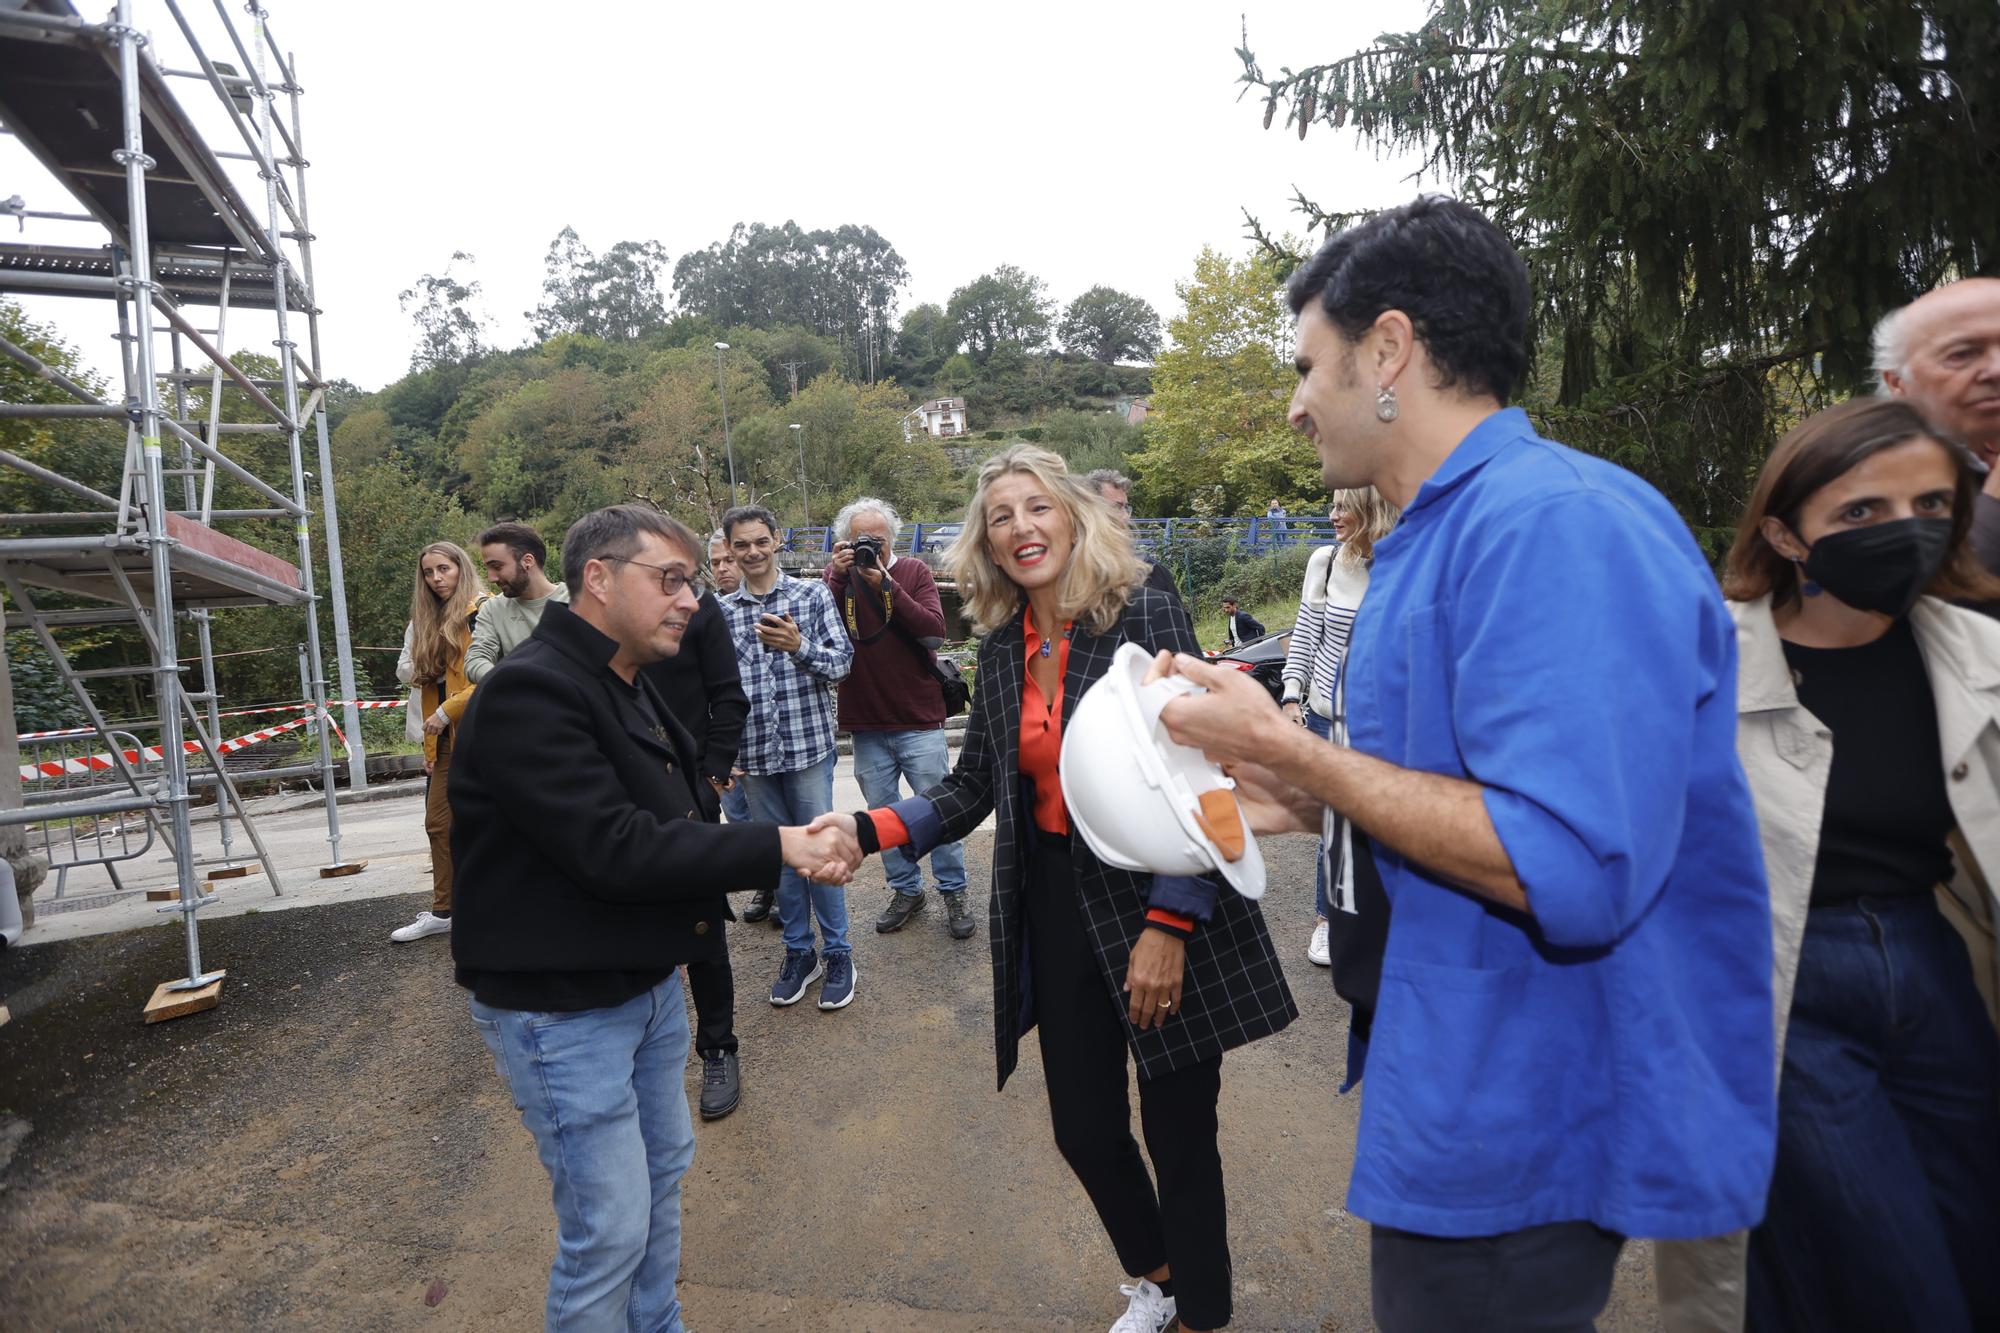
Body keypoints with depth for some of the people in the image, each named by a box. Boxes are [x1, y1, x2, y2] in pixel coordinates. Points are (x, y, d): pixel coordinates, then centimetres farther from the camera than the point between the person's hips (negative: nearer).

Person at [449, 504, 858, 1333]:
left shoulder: (628, 689, 9)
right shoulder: (530, 691, -22)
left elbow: (685, 823, 8)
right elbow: (617, 850, -30)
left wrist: (794, 851, -9)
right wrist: (776, 847, -25)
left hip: (649, 981, 10)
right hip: (561, 1007, -9)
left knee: (663, 1171, 23)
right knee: (609, 1227, 3)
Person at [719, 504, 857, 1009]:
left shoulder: (813, 594, 0)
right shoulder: (720, 612, 7)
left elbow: (842, 663, -6)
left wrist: (799, 646, -24)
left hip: (808, 745, -3)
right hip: (753, 754, 3)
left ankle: (837, 953, 19)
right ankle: (799, 951, 28)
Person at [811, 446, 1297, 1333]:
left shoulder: (1147, 619, -13)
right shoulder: (1001, 649, 4)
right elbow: (971, 791, 5)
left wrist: (1169, 927, -19)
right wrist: (867, 830, -10)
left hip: (1164, 906, -5)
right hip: (1056, 907, 5)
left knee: (1179, 1129, 10)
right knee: (1083, 1129, 14)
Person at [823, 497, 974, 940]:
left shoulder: (914, 572, -1)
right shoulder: (837, 575, 4)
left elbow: (935, 632, -15)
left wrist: (886, 584, -20)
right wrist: (838, 576, -18)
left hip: (919, 721, -2)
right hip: (865, 725, 2)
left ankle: (953, 892, 22)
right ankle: (906, 891, 30)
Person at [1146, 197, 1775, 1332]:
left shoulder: (1561, 524, -24)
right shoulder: (1437, 539, 8)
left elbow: (1572, 872, -32)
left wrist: (1286, 748, -25)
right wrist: (1308, 800, 7)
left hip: (1529, 1137, -9)